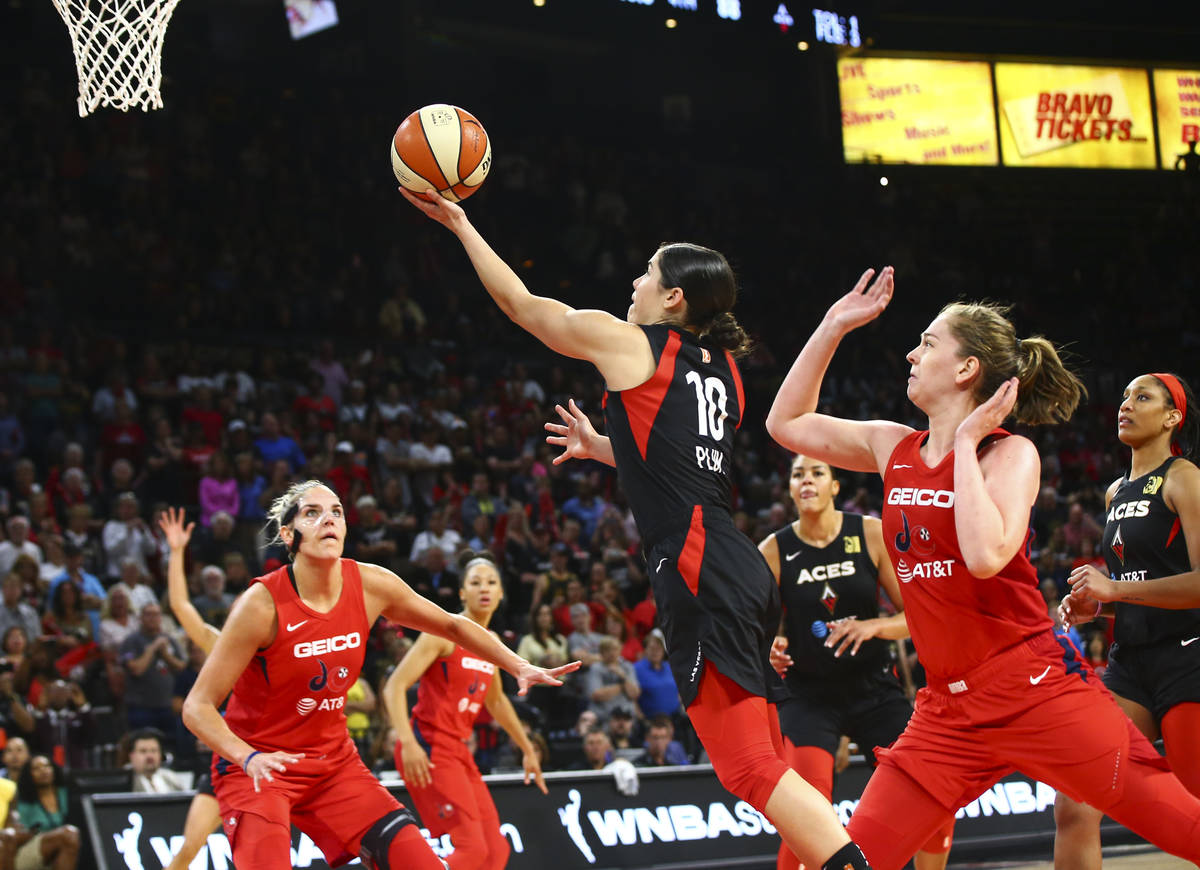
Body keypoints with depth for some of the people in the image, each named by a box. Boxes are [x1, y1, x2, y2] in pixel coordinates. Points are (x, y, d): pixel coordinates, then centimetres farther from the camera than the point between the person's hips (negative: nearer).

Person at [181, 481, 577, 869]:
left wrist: (521, 667, 5)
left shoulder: (371, 585, -8)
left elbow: (452, 625, 11)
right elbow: (198, 706, -21)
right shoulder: (263, 603, -22)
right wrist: (248, 757, -37)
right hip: (254, 766, -5)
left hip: (333, 760, 5)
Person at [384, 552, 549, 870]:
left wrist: (527, 749, 33)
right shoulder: (445, 632, -11)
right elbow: (394, 687, -17)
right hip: (427, 747, -9)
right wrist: (408, 743, -30)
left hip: (457, 749, 9)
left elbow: (496, 701, 30)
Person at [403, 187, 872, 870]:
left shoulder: (627, 343, 0)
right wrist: (598, 447, 47)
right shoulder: (722, 370, 20)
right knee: (766, 766, 12)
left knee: (751, 769, -12)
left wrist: (459, 224, 25)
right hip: (744, 574, 9)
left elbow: (521, 303, 13)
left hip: (698, 574, -9)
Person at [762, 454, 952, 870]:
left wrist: (873, 626, -23)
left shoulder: (871, 534, -5)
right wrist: (770, 650, -20)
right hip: (809, 693, -2)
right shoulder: (774, 551, -6)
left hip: (873, 687, 2)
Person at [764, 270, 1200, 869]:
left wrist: (966, 445, -17)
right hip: (949, 708, 6)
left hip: (1036, 690, -6)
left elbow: (986, 556, -26)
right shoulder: (895, 449, 9)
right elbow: (786, 422, 18)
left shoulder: (1010, 453, -8)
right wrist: (833, 327, 11)